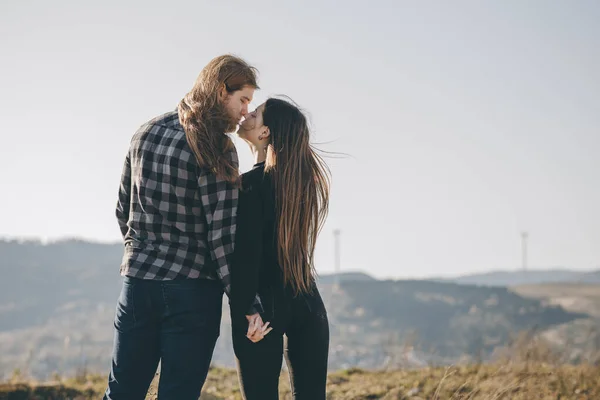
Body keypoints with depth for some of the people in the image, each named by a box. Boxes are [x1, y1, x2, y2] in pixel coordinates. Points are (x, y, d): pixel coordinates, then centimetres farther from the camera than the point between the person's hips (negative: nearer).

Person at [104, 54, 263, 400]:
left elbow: (124, 209, 14)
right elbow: (221, 233, -16)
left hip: (137, 282, 6)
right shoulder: (215, 148, -12)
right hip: (192, 292, -5)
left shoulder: (146, 134, 8)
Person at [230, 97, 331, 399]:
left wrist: (244, 312, -13)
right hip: (308, 306, 6)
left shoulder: (252, 183, -11)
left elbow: (246, 253, -15)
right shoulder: (302, 178, 9)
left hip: (265, 304, -6)